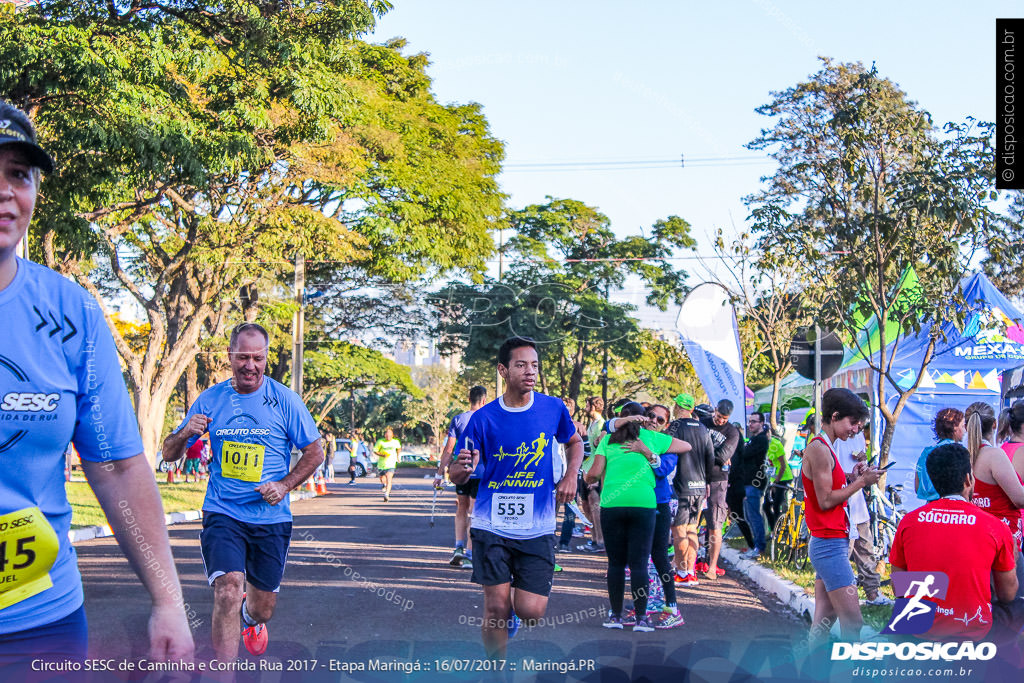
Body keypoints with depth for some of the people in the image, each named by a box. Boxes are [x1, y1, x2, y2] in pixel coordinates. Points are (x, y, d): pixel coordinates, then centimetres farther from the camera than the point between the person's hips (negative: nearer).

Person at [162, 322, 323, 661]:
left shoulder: (285, 400, -3)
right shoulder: (210, 399, 1)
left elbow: (315, 453, 4)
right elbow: (169, 454, 6)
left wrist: (284, 485, -11)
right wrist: (185, 433, -17)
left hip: (271, 518, 1)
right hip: (222, 515, 0)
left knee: (263, 608, 12)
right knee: (228, 591, -23)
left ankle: (250, 617, 50)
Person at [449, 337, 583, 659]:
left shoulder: (554, 408, -1)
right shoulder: (483, 418, -5)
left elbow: (575, 442, 20)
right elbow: (457, 478, -1)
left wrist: (571, 475, 2)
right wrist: (462, 469, -25)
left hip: (538, 527, 1)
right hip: (491, 525, -1)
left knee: (530, 612, -4)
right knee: (496, 608, -4)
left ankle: (516, 602, 33)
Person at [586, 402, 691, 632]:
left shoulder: (608, 440, 10)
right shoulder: (651, 437, 11)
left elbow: (595, 472, 2)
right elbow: (687, 446, 23)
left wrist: (588, 479, 24)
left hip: (611, 503, 1)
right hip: (643, 503, -1)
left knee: (616, 562, 8)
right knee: (639, 563, 1)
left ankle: (615, 615, 12)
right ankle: (641, 617, 2)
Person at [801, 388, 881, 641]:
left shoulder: (825, 448, 16)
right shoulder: (819, 449, -14)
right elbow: (825, 500, -17)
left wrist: (852, 477, 5)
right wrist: (861, 481, -11)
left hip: (827, 544, 10)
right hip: (830, 544, -10)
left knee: (823, 621, 11)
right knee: (853, 621, -9)